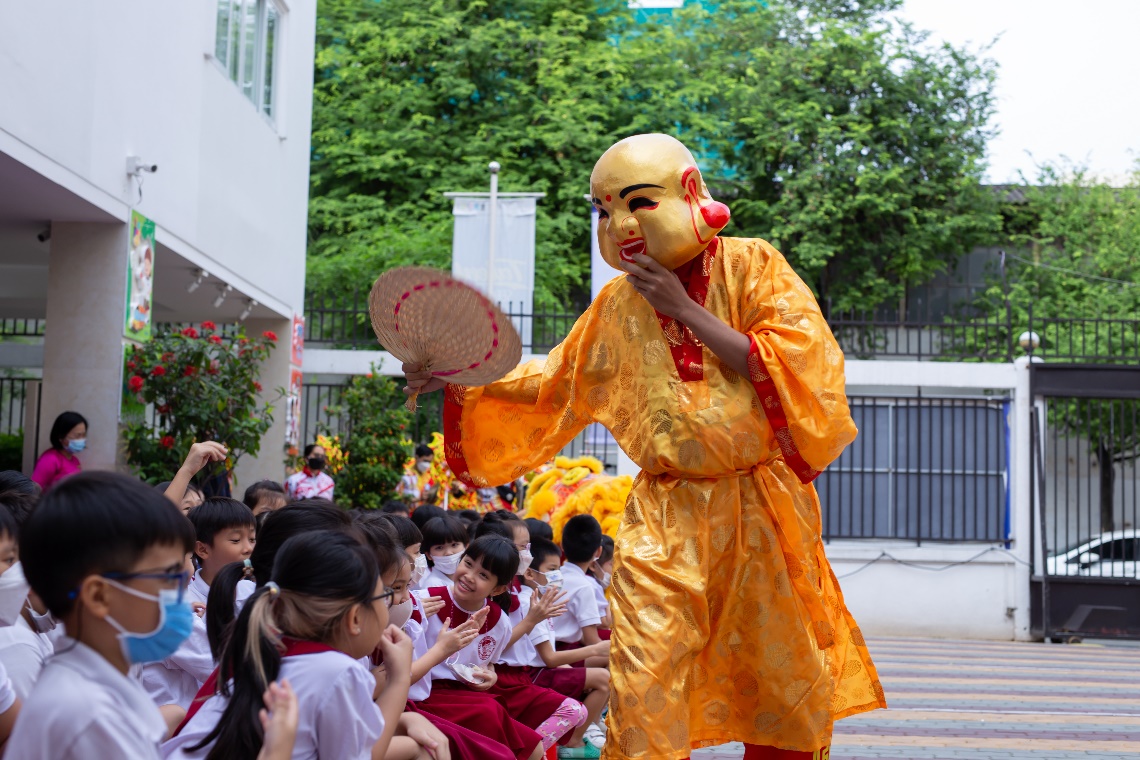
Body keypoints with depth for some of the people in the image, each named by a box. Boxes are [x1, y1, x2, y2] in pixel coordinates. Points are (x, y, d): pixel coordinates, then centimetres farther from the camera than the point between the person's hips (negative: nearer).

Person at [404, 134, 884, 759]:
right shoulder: (618, 304, 7)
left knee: (782, 684, 8)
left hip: (761, 506, -2)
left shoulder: (753, 267, -3)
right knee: (645, 697, -5)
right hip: (667, 516, 2)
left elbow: (802, 366, -15)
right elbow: (553, 383, 16)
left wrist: (687, 310, -15)